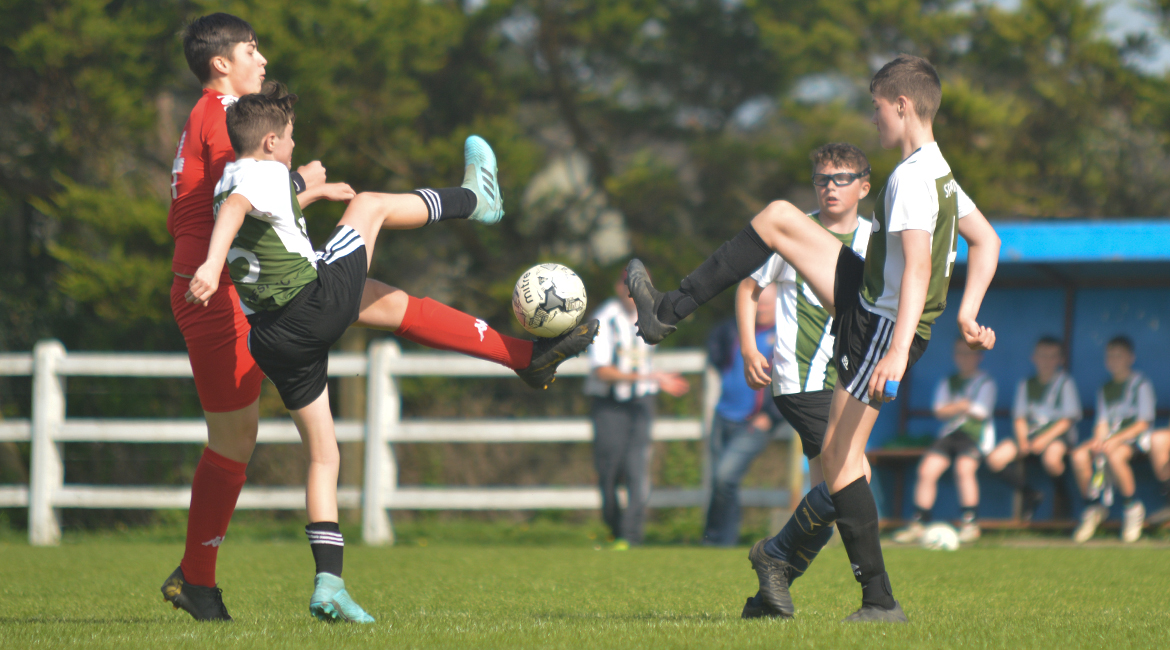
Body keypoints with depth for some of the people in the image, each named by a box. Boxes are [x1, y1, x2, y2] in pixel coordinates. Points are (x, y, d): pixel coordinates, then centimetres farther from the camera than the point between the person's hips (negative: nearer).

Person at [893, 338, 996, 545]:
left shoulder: (985, 382, 5)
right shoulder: (948, 383, 20)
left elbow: (980, 412, -5)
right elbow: (940, 411, 8)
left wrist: (953, 407, 3)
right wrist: (963, 406, -5)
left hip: (975, 435, -5)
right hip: (949, 434, 5)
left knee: (964, 467, -32)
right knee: (927, 469, -17)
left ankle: (971, 523, -23)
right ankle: (918, 524, -14)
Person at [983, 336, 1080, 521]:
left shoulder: (1065, 383, 3)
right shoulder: (1025, 385, 16)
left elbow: (1068, 419, -4)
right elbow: (1019, 418, 12)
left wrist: (1045, 439, -17)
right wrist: (1022, 440, -9)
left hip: (1057, 434, -5)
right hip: (1031, 434, 5)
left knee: (1051, 457, -41)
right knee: (995, 459, -20)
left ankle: (1061, 493, -7)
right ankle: (1030, 494, 0)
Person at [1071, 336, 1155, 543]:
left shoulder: (1141, 384, 2)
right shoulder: (1105, 389, 19)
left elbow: (1143, 424, -6)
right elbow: (1102, 422, 12)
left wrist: (1117, 439, -18)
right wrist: (1098, 439, -12)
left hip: (1134, 438, -5)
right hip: (1110, 438, 5)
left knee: (1114, 456, -39)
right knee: (1079, 455, -25)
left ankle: (1134, 508, -21)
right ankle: (1093, 507, -9)